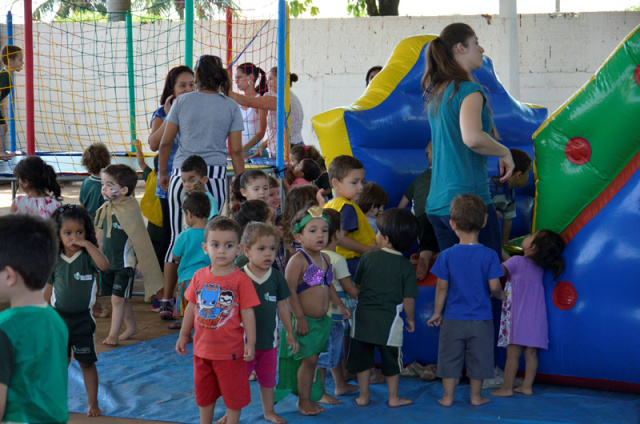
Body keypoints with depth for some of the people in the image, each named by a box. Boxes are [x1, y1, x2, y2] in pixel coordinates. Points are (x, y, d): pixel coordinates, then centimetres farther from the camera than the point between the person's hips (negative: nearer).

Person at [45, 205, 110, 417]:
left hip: (83, 318, -2)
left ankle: (93, 403, 15)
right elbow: (48, 290, 7)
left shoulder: (87, 256, -8)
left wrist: (88, 245, -28)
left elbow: (104, 266, -30)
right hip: (59, 317, 2)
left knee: (87, 362, 6)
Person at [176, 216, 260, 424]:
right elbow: (191, 308, 8)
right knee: (204, 393, 20)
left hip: (230, 350, -4)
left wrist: (250, 343, -12)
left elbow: (248, 313, -12)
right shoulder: (199, 277, -1)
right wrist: (184, 335, 12)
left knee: (233, 394, 10)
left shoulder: (241, 280, -14)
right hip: (203, 348, 5)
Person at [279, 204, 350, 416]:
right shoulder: (298, 260, -16)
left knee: (313, 359, 12)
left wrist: (340, 305, 20)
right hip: (305, 320, -7)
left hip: (321, 320, 7)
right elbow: (290, 291, -19)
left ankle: (308, 397, 22)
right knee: (308, 359, -4)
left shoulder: (325, 259, 9)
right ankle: (303, 401, 9)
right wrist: (299, 317, -20)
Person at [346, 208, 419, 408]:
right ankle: (393, 398, 24)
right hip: (389, 319, -1)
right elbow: (408, 299, -9)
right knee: (391, 359, 14)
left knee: (362, 356, 15)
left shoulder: (368, 257, -5)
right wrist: (410, 319, 7)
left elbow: (357, 285, 5)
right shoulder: (406, 266, -9)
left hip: (363, 316, 1)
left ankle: (364, 395, 23)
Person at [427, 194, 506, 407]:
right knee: (478, 358, 13)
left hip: (453, 319, 0)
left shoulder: (446, 255, -8)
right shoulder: (489, 256, -10)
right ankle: (476, 396, 24)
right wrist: (500, 295, 11)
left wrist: (437, 312, 6)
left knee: (449, 358, 12)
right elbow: (494, 286, -12)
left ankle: (448, 396, 18)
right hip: (481, 320, 0)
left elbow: (442, 287, -5)